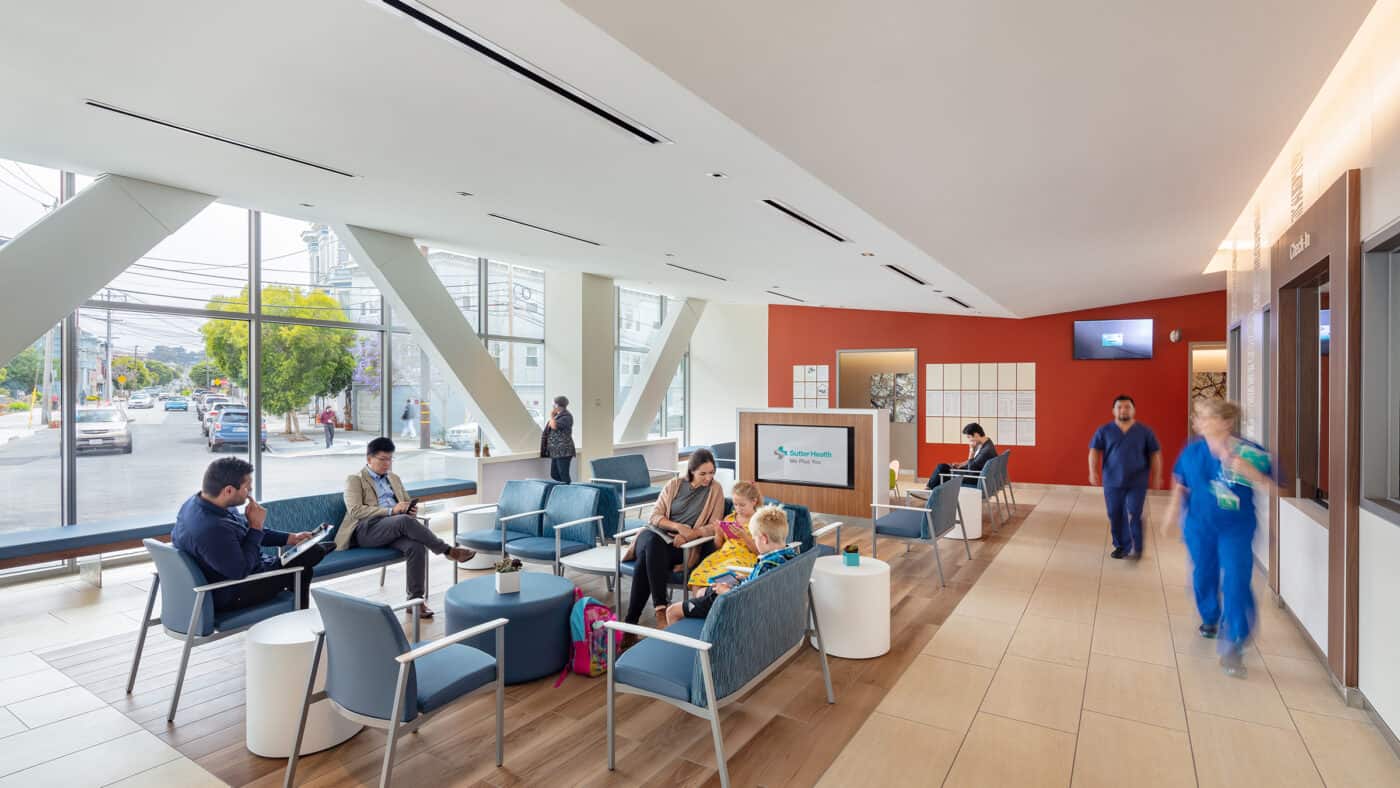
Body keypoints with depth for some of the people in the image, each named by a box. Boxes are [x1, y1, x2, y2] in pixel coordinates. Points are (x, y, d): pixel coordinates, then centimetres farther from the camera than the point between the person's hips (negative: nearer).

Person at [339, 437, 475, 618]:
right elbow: (355, 510, -9)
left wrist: (411, 508, -1)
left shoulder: (394, 478, 25)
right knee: (404, 521, -36)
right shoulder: (355, 480, 7)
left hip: (394, 529, 5)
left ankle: (415, 599, -24)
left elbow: (407, 504, 27)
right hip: (366, 530, -5)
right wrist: (391, 511, -20)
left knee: (416, 547, -30)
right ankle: (448, 550, -26)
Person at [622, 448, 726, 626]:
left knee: (647, 558, -33)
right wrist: (678, 526, -14)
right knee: (652, 543, -37)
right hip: (657, 534, 2)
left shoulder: (715, 490, 5)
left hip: (683, 545, -2)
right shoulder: (674, 484, 11)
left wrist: (688, 535, -17)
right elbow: (655, 516, 6)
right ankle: (661, 608, -38)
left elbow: (714, 527, 1)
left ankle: (631, 621, -28)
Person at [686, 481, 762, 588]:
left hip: (744, 558, -5)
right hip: (722, 554, 5)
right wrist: (718, 534, 1)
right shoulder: (729, 518, 16)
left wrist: (744, 536, -15)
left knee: (719, 575, -34)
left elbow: (759, 551, -4)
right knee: (697, 575, -23)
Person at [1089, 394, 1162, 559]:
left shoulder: (1145, 431, 3)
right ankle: (1120, 546, 23)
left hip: (1137, 483, -1)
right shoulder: (1104, 431, 2)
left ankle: (1135, 549, 1)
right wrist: (1093, 471, -15)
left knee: (1133, 516, -9)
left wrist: (1157, 476, 4)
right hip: (1112, 482, 1)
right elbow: (1094, 451, -2)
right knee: (1115, 517, 7)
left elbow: (1155, 454, 8)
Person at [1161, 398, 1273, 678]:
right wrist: (1173, 509, 6)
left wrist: (1247, 470, -34)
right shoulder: (1192, 450, -5)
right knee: (1203, 577, 16)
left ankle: (1233, 647, -2)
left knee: (1236, 583, -11)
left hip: (1236, 529, -3)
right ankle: (1210, 620, 43)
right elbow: (1181, 483, 10)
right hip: (1199, 527, 3)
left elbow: (1270, 490, -19)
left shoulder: (1250, 453, -14)